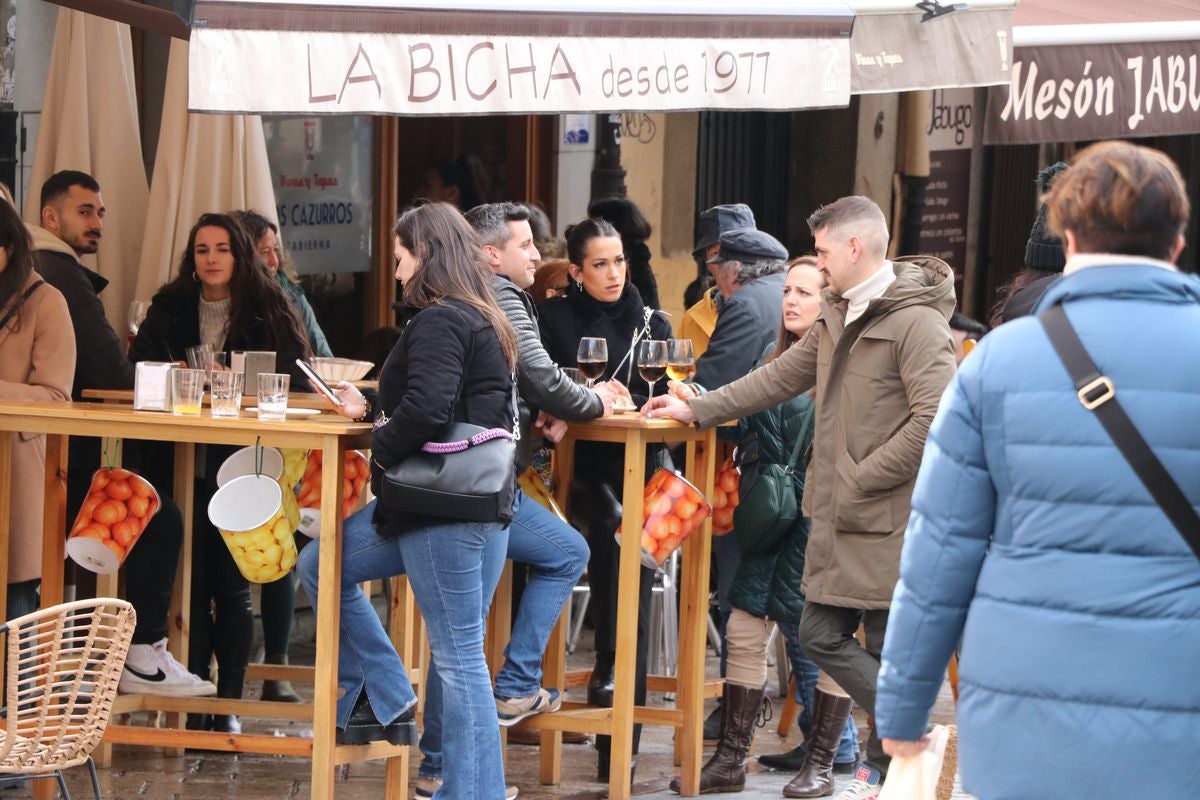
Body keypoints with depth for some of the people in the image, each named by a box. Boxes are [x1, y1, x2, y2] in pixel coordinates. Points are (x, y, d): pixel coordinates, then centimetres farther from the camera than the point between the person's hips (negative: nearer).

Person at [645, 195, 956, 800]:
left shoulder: (915, 321, -15)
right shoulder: (839, 316, 15)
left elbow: (935, 419, -23)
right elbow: (782, 376, 23)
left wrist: (863, 477, -17)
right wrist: (697, 410, 21)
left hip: (889, 519, -9)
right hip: (838, 514, 9)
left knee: (889, 649, -3)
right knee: (821, 636, 6)